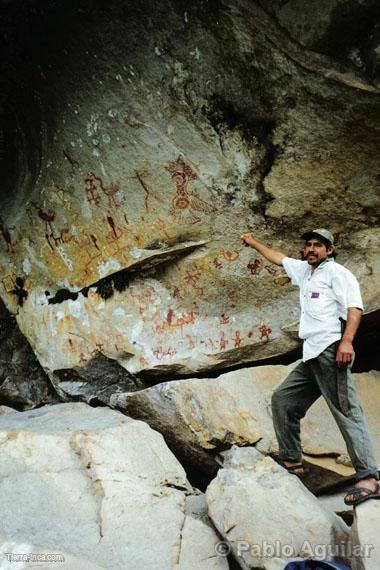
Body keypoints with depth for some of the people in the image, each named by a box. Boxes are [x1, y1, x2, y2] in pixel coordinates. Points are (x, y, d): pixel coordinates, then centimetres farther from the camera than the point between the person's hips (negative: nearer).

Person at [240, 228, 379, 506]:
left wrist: (346, 341, -24)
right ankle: (292, 461, 19)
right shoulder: (305, 270, 25)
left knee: (347, 412, -14)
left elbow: (354, 307, -11)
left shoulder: (337, 272, 1)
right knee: (283, 399, 10)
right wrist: (254, 243, 50)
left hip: (331, 350, -9)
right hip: (311, 357, 9)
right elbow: (279, 257, 41)